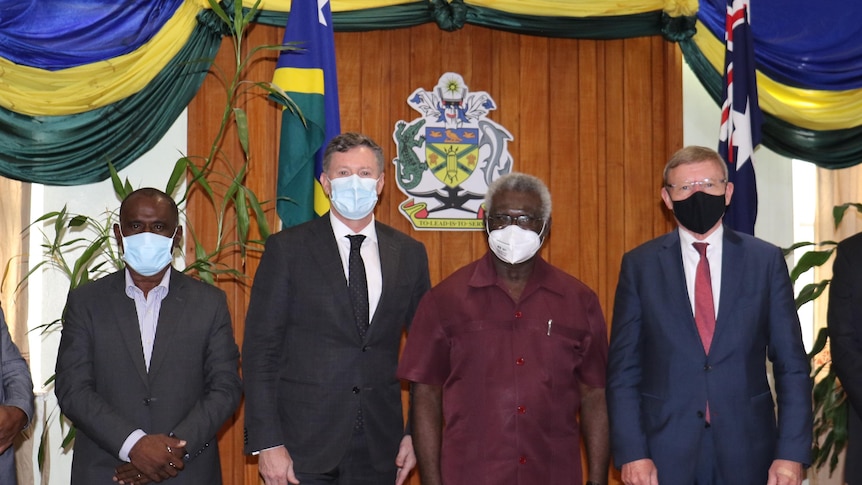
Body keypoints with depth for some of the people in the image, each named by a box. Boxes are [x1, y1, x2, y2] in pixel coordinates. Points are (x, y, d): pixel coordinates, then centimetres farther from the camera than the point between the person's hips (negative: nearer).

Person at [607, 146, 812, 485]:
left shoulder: (766, 260, 1)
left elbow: (791, 365, 1)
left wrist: (792, 452, -6)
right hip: (665, 455, 0)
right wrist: (631, 452, -8)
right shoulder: (639, 265, 0)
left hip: (747, 454, 1)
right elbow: (623, 368, -1)